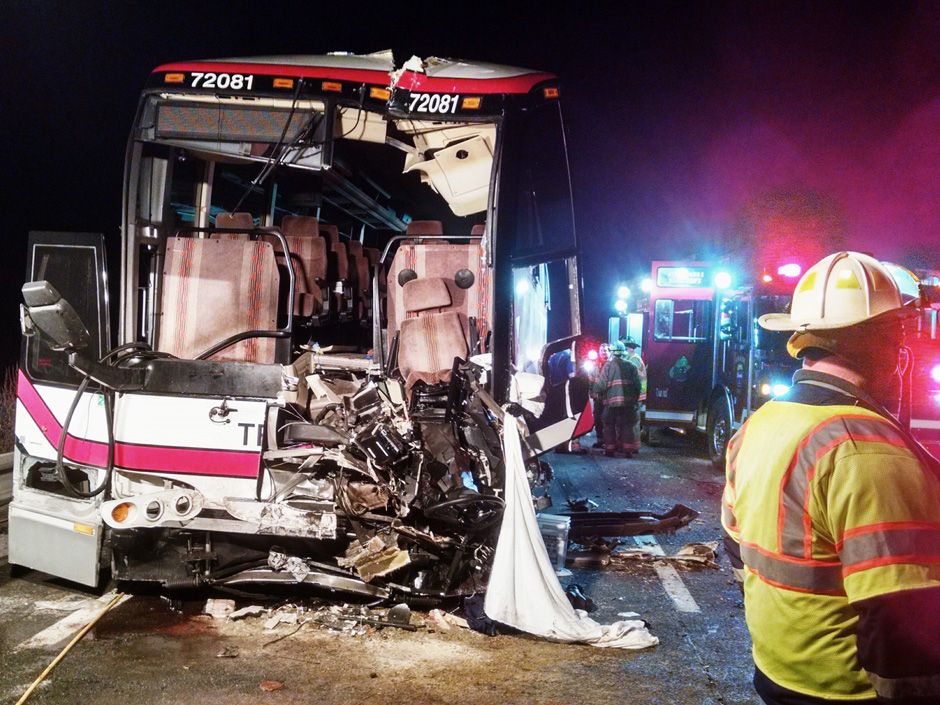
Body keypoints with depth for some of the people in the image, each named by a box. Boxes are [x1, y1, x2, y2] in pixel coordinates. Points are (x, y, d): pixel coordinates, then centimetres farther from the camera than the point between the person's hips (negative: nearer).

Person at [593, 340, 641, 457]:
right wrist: (635, 399, 16)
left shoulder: (609, 365, -4)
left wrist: (596, 391, 11)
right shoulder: (631, 367, 9)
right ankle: (628, 450, 6)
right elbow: (637, 385, 6)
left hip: (612, 401, -3)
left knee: (609, 425, 9)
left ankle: (609, 449, 8)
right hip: (628, 402, 3)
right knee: (626, 425, 10)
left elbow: (601, 385, -8)